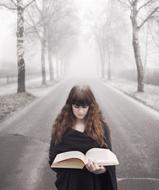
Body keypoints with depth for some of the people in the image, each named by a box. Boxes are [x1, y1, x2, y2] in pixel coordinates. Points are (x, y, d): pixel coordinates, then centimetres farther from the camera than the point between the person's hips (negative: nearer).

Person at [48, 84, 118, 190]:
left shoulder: (101, 126, -6)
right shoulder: (61, 126, -4)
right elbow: (53, 157, 0)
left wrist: (102, 169, -25)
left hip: (93, 182, 0)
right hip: (69, 181, 1)